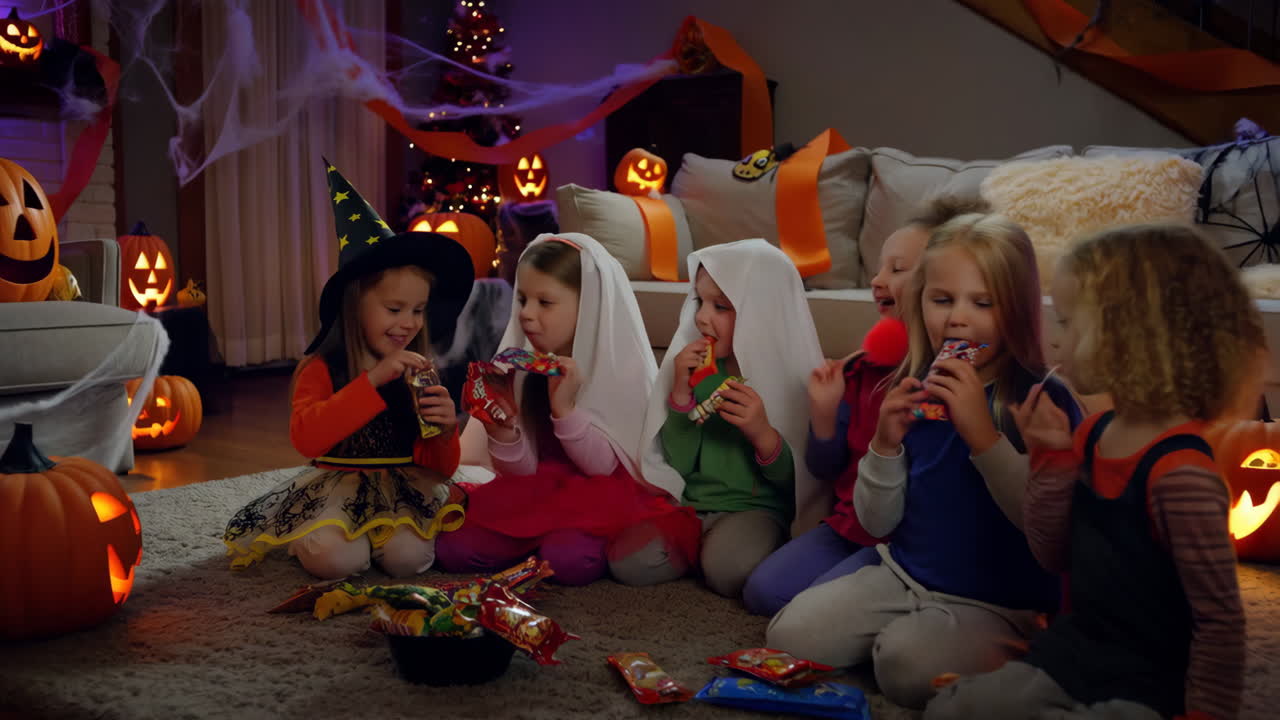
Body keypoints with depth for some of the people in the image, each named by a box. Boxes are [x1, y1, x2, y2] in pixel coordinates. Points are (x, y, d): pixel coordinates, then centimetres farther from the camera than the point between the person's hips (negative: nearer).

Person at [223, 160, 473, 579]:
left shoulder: (418, 375, 5)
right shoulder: (322, 369, -5)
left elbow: (440, 469, 4)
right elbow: (305, 436, -26)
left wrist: (444, 431, -20)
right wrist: (374, 380, -29)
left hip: (402, 487, 2)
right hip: (335, 486, -2)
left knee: (409, 557, -26)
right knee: (334, 559, -29)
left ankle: (372, 535, 9)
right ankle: (311, 536, 7)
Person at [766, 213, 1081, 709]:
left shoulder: (1044, 399, -14)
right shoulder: (913, 394, 1)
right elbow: (878, 523, 3)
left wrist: (983, 434, -33)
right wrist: (886, 445, -15)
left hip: (997, 604, -5)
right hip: (903, 575, 5)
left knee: (907, 663, -30)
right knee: (789, 635, -7)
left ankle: (1002, 654, -1)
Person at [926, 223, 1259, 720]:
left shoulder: (1181, 473, -26)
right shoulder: (1093, 435, 0)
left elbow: (1220, 619, -20)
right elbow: (1055, 555, 6)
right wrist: (1052, 456, -6)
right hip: (1071, 654, 8)